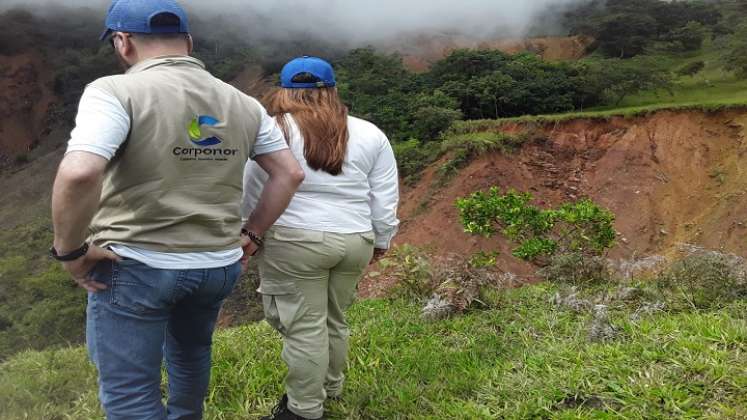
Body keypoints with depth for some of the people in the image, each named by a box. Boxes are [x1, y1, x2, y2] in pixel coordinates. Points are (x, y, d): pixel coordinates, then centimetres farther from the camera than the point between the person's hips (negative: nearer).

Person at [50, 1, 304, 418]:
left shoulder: (116, 91, -15)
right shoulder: (243, 104, 3)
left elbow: (79, 174, -30)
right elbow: (290, 174, 4)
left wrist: (70, 250, -15)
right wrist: (250, 234, 10)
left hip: (135, 266, -6)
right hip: (220, 265, 6)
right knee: (190, 350, 30)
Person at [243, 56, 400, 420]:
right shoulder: (370, 135, 7)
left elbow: (251, 194, -1)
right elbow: (385, 198, 8)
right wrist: (381, 239, 18)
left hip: (295, 241, -4)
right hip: (355, 241, 5)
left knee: (304, 327, 4)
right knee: (334, 320, 19)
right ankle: (330, 387, 35)